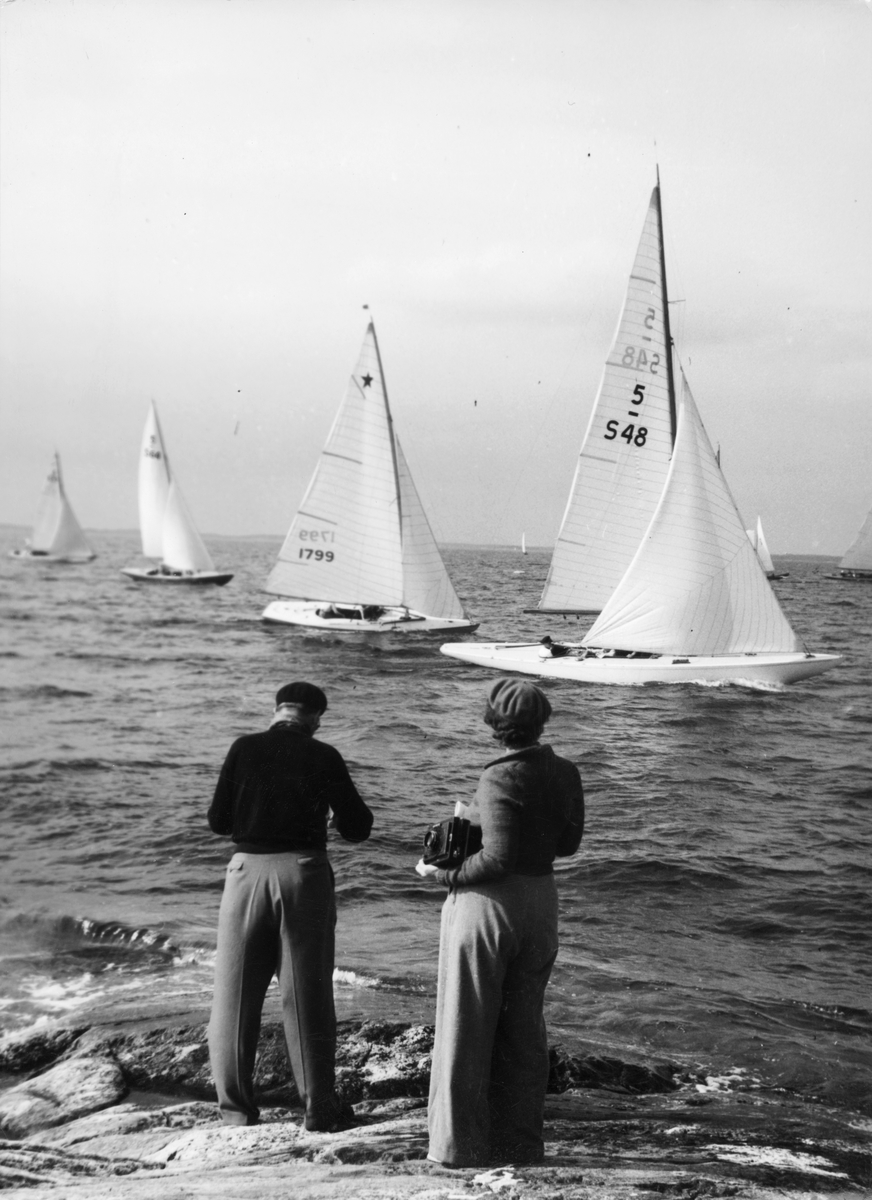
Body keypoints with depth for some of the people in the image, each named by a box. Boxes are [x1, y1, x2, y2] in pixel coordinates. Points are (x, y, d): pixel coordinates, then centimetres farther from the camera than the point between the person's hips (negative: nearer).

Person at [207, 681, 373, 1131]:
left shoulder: (245, 748, 0)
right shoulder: (324, 757, -2)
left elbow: (218, 820, 2)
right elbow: (357, 828, 3)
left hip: (249, 870, 0)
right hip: (304, 872, 0)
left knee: (235, 994, 10)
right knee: (308, 995, 8)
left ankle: (236, 1108, 12)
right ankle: (319, 1107, 13)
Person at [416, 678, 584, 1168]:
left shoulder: (500, 778, -19)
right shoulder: (567, 774, 1)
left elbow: (498, 858, -24)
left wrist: (444, 874, -11)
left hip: (489, 903, -6)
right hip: (542, 901, 6)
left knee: (466, 1027, 6)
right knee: (525, 1026, 16)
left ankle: (462, 1144, 11)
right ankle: (521, 1143, 22)